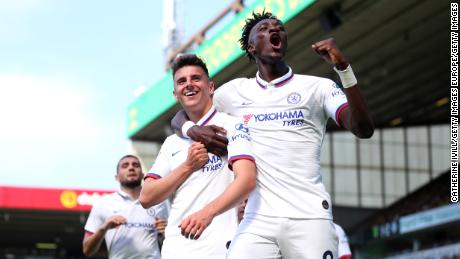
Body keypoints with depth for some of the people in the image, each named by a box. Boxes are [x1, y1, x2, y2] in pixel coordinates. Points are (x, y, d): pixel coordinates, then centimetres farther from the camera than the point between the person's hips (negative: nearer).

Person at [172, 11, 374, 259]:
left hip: (309, 218, -1)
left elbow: (363, 129, -7)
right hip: (257, 220, 2)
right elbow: (181, 117, 23)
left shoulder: (318, 87, 6)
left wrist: (343, 67, -17)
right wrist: (193, 130, -2)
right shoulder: (235, 91, 13)